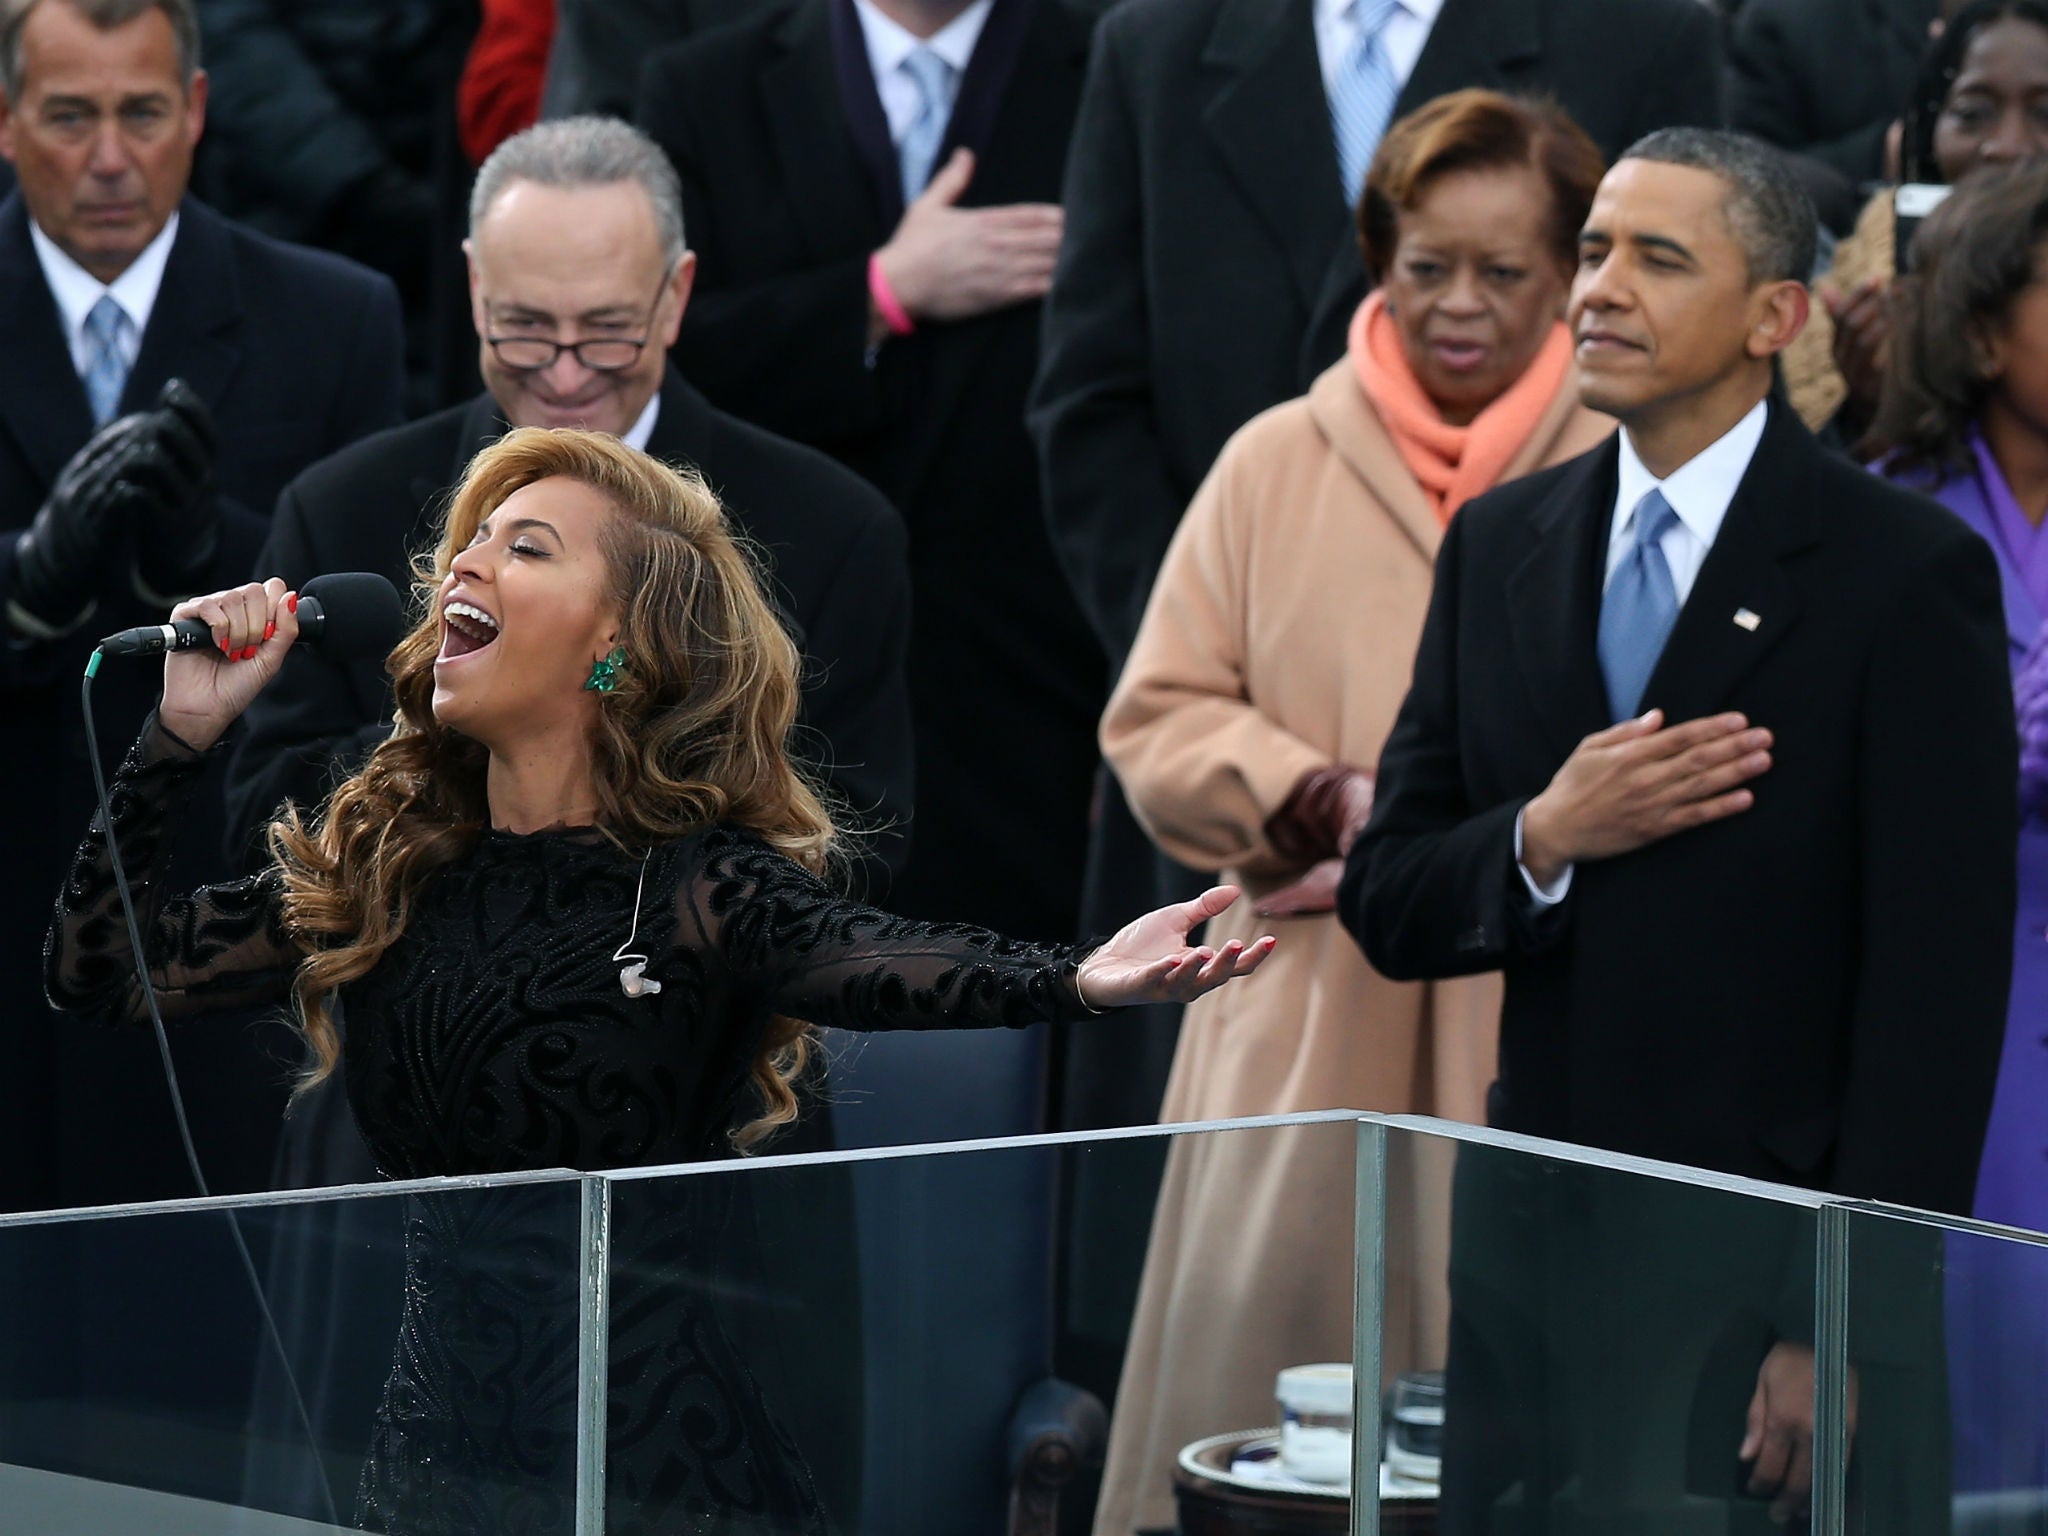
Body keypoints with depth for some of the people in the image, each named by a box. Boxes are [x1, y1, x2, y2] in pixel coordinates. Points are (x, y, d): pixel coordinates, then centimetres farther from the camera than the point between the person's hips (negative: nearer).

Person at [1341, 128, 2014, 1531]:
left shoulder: (1908, 573, -6)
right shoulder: (1500, 548, 10)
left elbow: (1938, 983, -10)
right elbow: (1388, 905, 10)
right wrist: (1543, 838, -12)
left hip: (1772, 1265, -4)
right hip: (1531, 1259, 5)